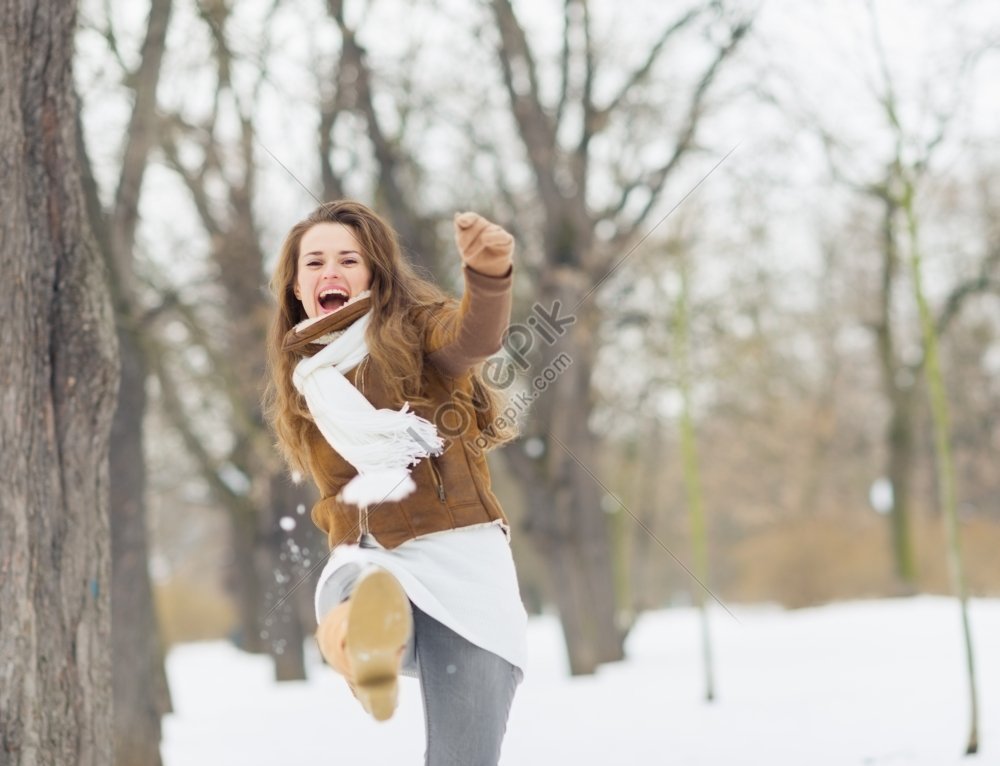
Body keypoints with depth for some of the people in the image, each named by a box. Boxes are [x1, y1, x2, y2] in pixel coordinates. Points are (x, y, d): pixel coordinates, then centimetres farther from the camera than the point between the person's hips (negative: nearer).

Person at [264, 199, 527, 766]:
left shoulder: (414, 327, 5)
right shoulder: (303, 382, 19)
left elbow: (473, 337, -20)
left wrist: (489, 273, -43)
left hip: (459, 555, -1)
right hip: (369, 559, 2)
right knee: (350, 614, -39)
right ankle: (370, 637, -71)